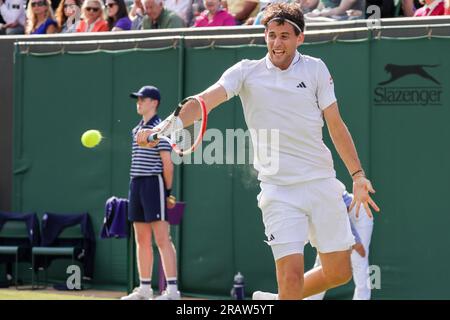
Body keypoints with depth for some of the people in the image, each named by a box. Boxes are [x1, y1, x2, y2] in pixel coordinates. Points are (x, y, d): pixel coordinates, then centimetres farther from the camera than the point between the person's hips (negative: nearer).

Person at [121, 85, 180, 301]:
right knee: (142, 240, 10)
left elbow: (167, 162, -11)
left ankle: (172, 290, -13)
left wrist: (167, 191, -8)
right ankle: (144, 289, 16)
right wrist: (136, 185, 13)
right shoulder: (137, 129, 16)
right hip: (136, 184, 9)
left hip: (154, 183, -9)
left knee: (162, 239, -11)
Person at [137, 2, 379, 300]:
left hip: (322, 183, 3)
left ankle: (283, 297, 31)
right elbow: (207, 99, -17)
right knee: (291, 273, -15)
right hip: (279, 191, -3)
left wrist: (358, 175, 4)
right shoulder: (246, 72, -1)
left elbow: (336, 126, 8)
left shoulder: (316, 69, 3)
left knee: (340, 273, 7)